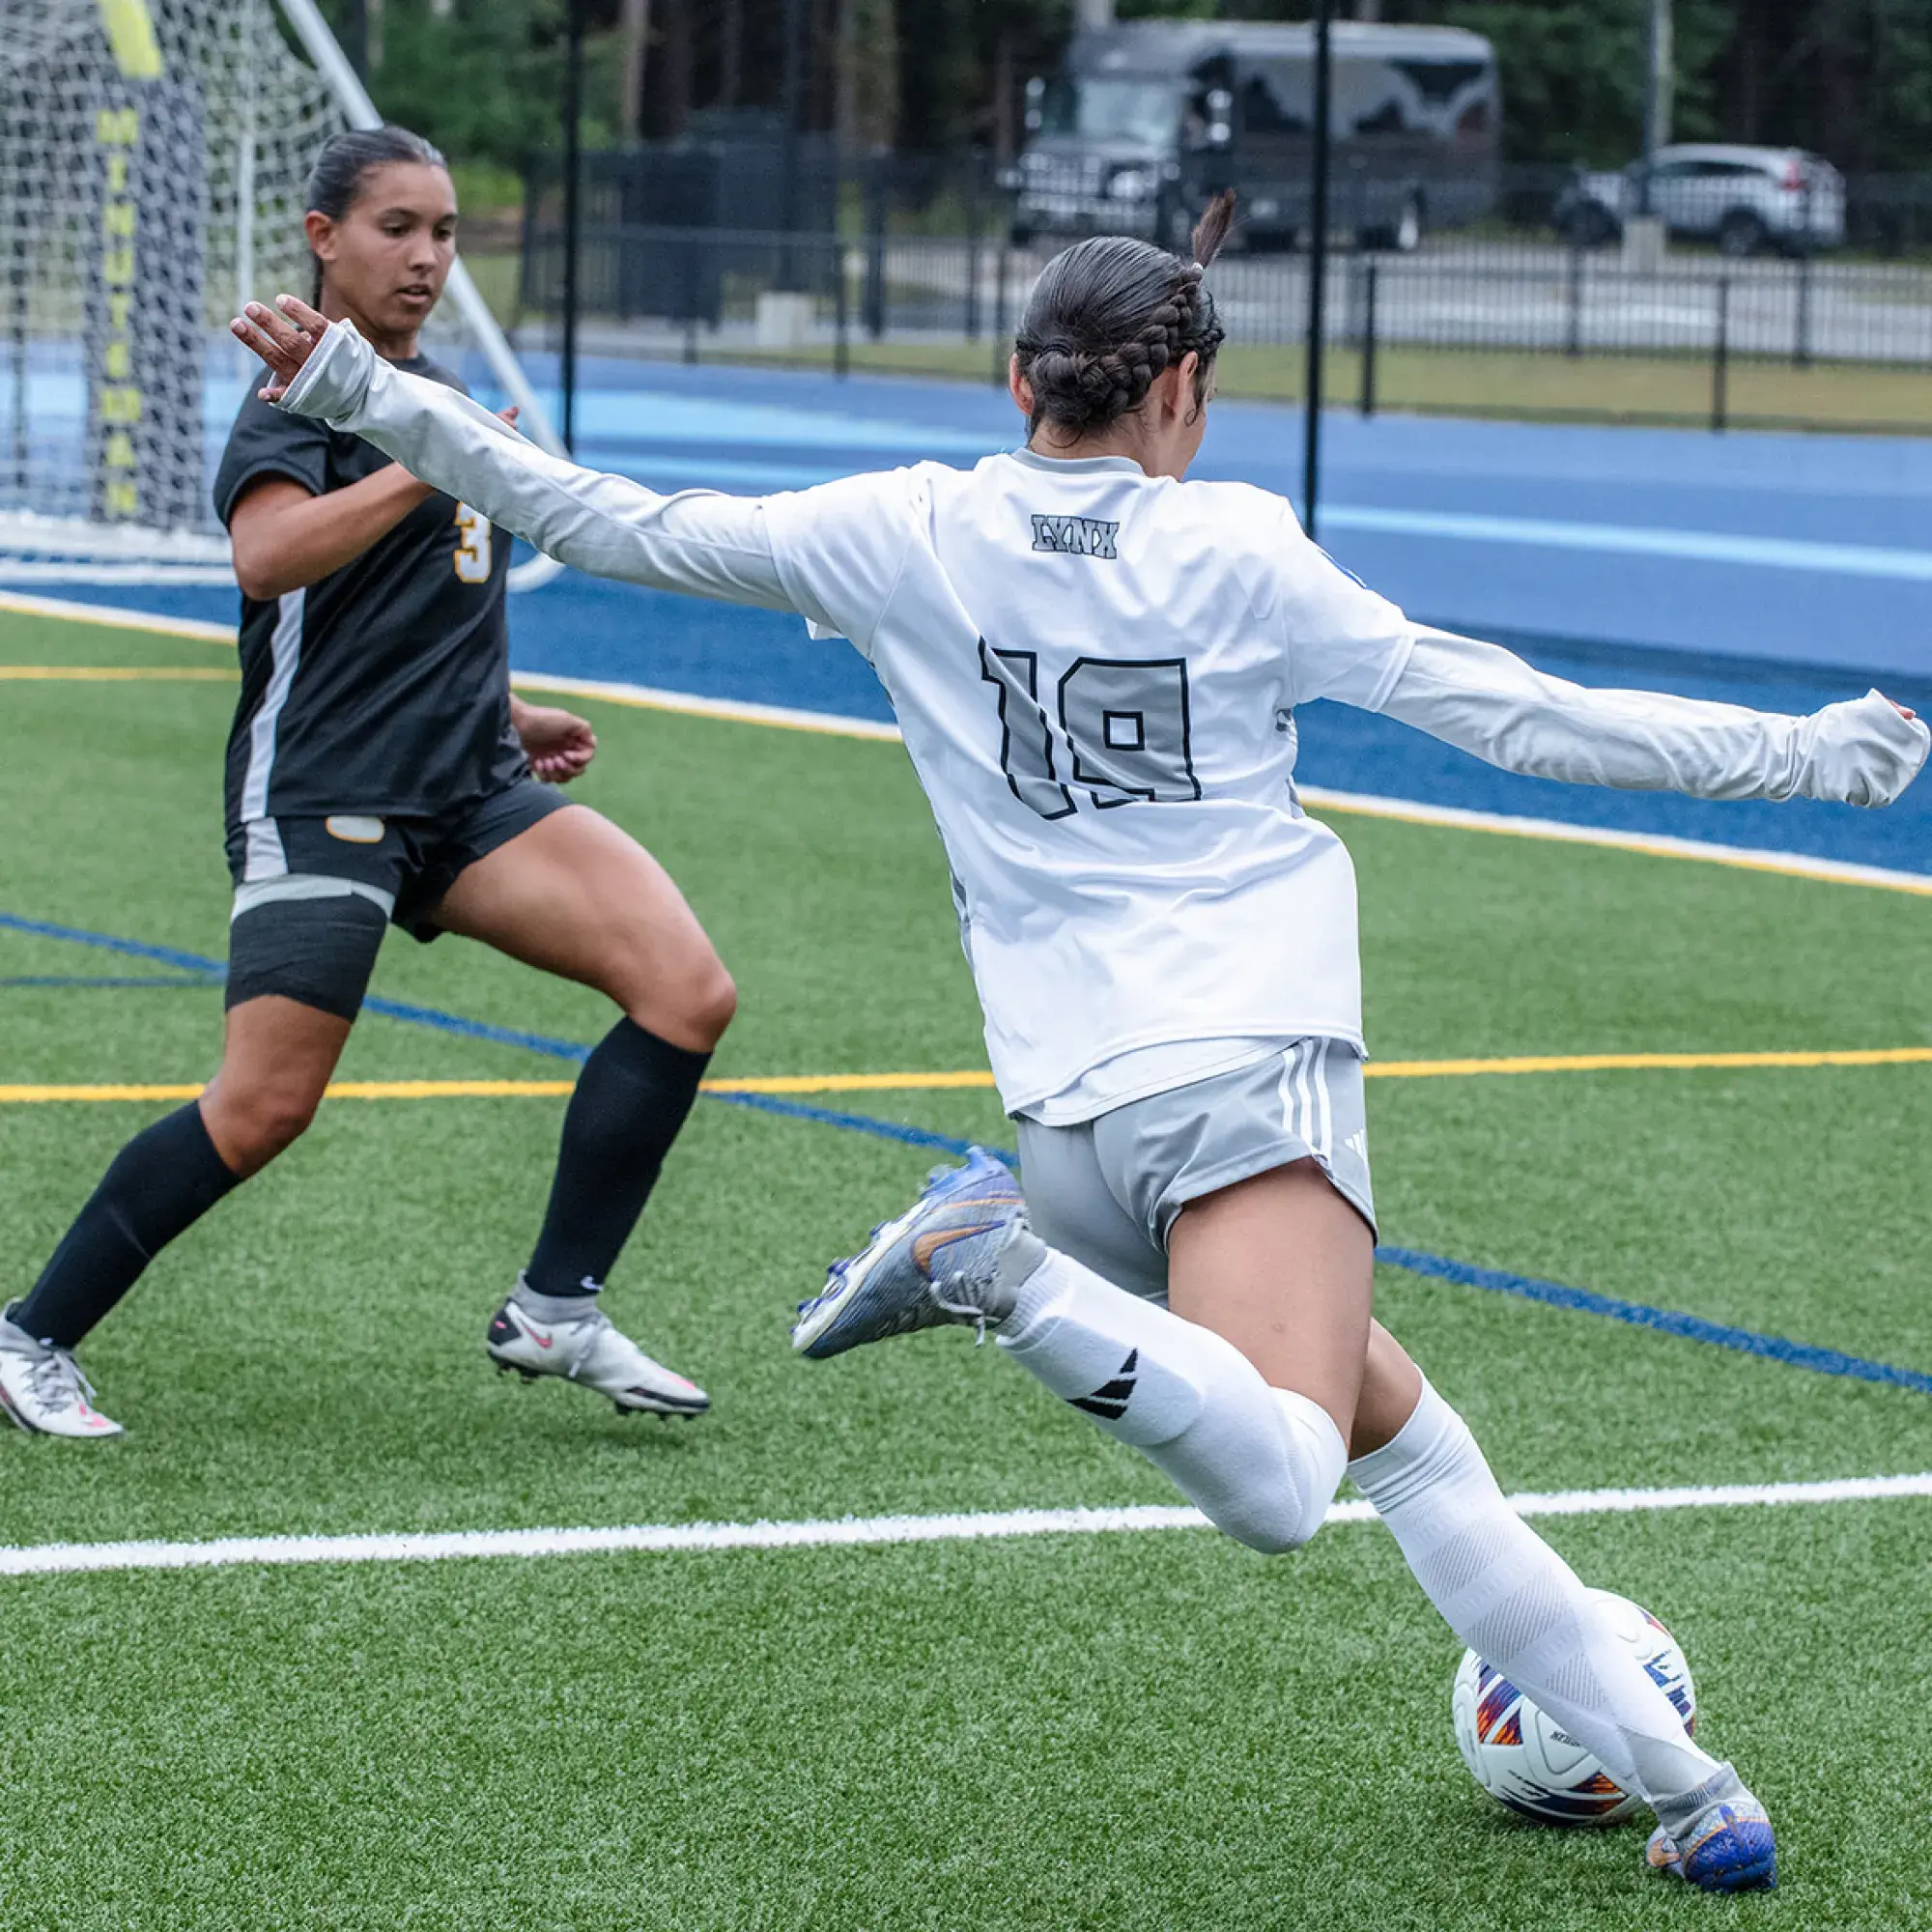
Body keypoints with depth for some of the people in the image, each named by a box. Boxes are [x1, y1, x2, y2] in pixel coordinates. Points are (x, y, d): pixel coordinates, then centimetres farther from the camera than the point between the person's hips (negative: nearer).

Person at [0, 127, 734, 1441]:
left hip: (466, 794, 7)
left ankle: (554, 1312, -3)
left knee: (690, 992, -10)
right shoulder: (301, 403, -6)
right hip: (322, 800, -7)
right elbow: (268, 554, -30)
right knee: (263, 1110, -14)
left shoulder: (433, 392, 19)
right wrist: (430, 465, -37)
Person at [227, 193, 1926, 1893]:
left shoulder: (909, 533, 8)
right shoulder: (1234, 549, 3)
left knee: (1398, 1425, 16)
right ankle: (1008, 1280, -39)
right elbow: (1520, 718, 4)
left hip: (1075, 1102, 5)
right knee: (1276, 1492, -24)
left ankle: (1669, 1770, 10)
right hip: (1258, 1064, -5)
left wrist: (367, 398, 19)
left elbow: (618, 529, 10)